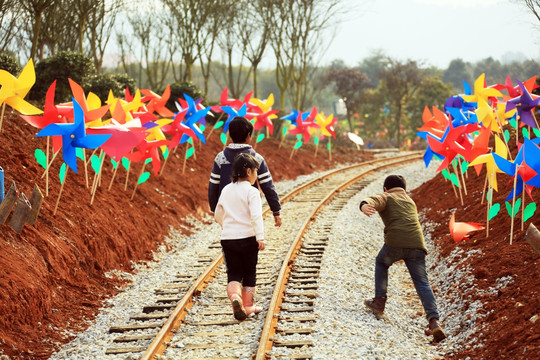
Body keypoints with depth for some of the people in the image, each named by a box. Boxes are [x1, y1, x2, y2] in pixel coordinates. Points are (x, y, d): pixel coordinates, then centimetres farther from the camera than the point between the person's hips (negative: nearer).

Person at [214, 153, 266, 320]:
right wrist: (260, 237, -24)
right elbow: (256, 216, -21)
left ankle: (235, 296, -23)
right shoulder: (251, 191, -9)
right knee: (249, 273, 12)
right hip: (247, 238, -4)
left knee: (233, 273, 4)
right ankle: (247, 305, 17)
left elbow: (218, 215, 19)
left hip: (227, 238, 4)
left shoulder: (226, 190, 9)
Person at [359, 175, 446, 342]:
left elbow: (372, 201, -7)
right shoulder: (410, 201, 34)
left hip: (395, 243, -3)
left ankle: (379, 301, 23)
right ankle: (434, 321, -16)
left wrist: (364, 206, -29)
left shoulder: (385, 197, 18)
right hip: (417, 245, 3)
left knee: (381, 263, 28)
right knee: (422, 283, 2)